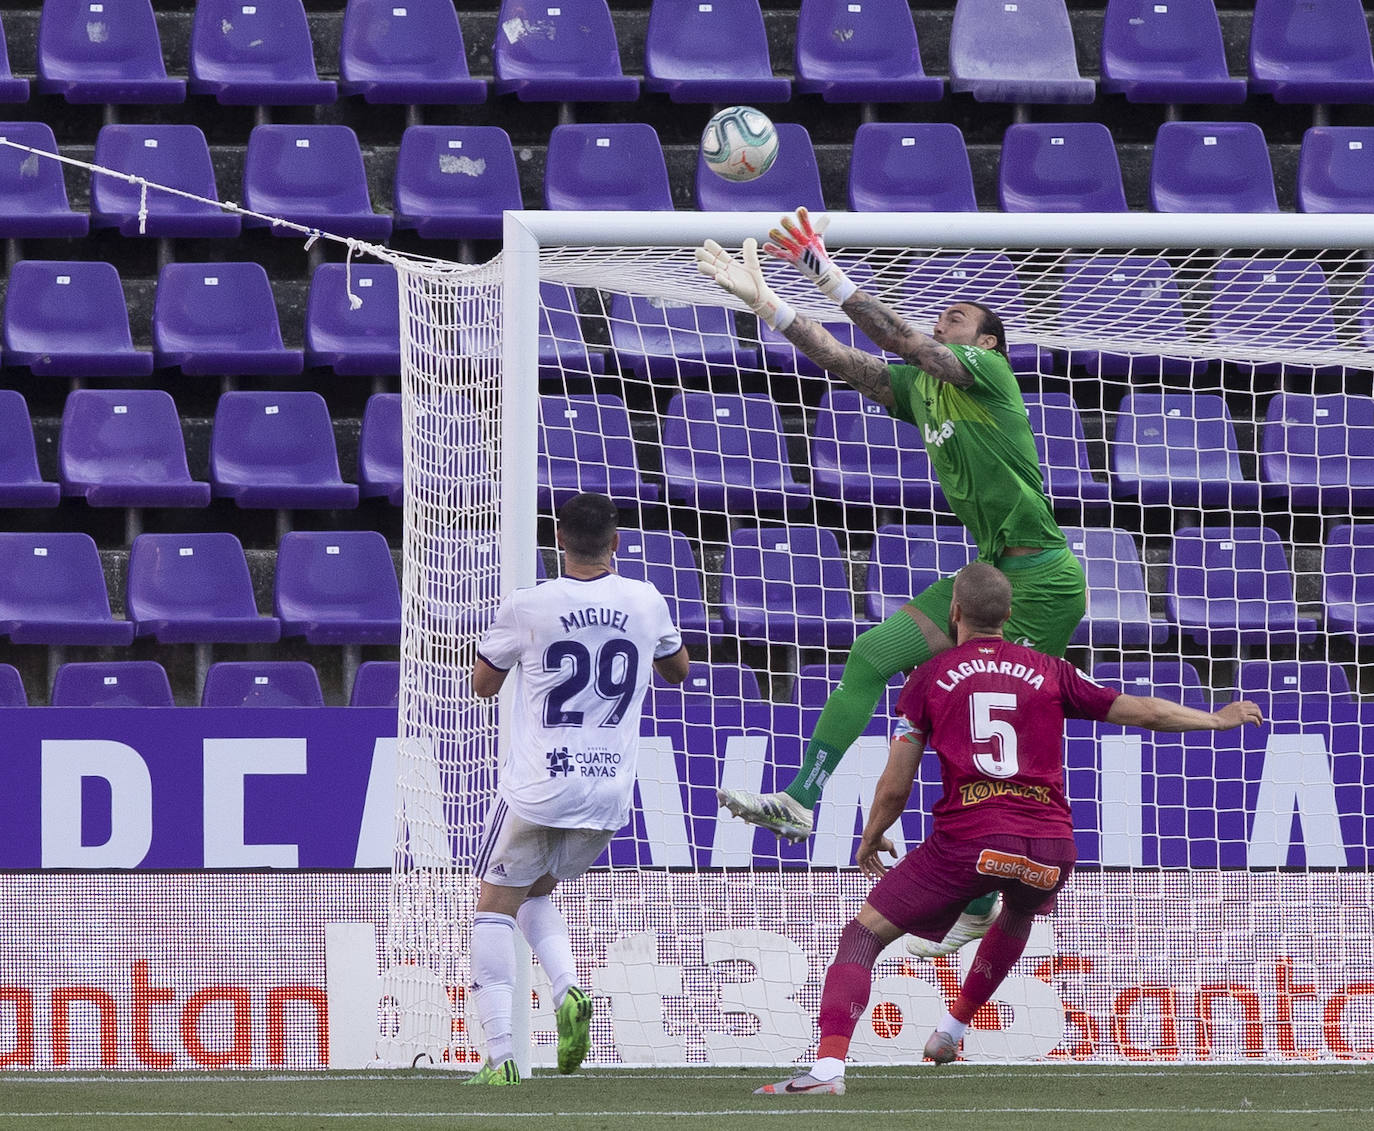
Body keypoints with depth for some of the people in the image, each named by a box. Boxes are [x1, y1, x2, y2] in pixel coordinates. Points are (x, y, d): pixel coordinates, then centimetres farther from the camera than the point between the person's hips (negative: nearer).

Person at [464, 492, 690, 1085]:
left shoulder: (526, 607, -10)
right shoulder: (646, 602, 0)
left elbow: (482, 684, 7)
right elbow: (677, 669, 21)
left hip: (536, 790, -4)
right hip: (609, 792, 4)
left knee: (495, 905, 8)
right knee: (536, 893, 25)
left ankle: (500, 1057, -5)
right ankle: (567, 989, -4)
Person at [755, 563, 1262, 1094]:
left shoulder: (930, 677, 10)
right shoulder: (1048, 671, 14)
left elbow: (894, 788, 8)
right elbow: (1145, 712, 19)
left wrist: (870, 841, 28)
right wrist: (1218, 720, 35)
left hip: (967, 841, -3)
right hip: (1050, 844, 3)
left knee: (862, 934, 4)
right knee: (1021, 911, 39)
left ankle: (828, 1066, -17)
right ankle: (951, 1031, 46)